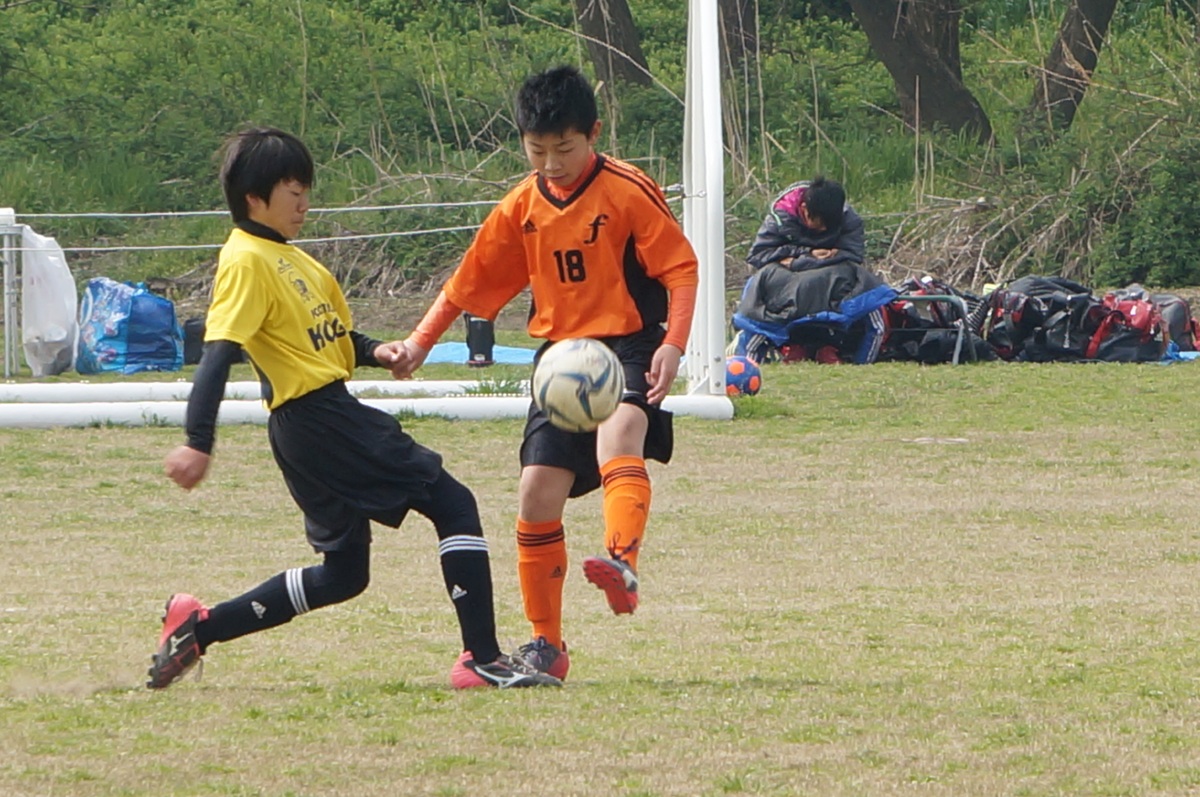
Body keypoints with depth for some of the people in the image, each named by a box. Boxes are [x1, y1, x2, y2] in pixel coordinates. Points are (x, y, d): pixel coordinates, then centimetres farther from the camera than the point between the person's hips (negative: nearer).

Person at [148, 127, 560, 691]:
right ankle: (483, 659, -11)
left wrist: (374, 352, 4)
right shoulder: (247, 261, -12)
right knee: (453, 505, -8)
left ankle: (197, 628, 15)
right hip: (315, 416, -10)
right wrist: (198, 443, -30)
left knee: (343, 573, 16)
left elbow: (332, 336, 26)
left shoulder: (290, 259, 19)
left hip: (329, 416, 10)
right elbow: (219, 352, -21)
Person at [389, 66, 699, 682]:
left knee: (618, 437, -37)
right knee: (537, 494, 0)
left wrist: (673, 345, -22)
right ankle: (546, 643, 11)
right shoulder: (522, 208, 5)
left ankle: (621, 565, -55)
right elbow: (471, 281, 15)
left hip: (627, 344, -5)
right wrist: (420, 342, 9)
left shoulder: (629, 192, -10)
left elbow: (680, 268, -10)